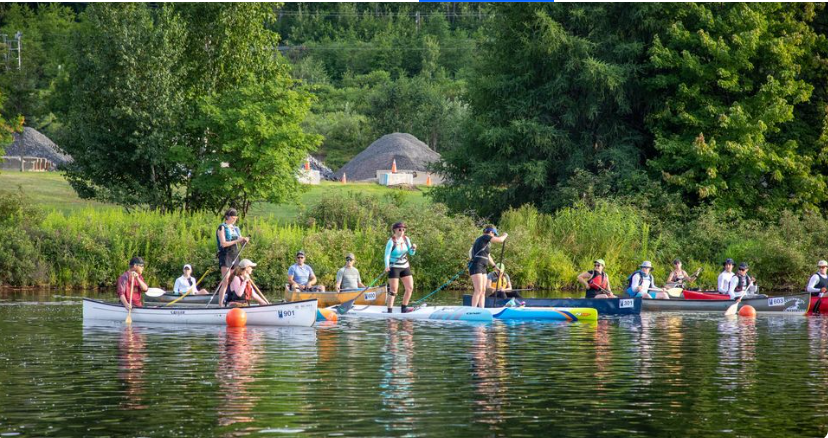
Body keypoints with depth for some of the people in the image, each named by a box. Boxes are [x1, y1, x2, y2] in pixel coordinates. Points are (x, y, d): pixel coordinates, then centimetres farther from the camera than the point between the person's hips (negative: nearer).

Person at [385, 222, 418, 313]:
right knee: (393, 290, -9)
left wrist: (413, 248, -13)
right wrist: (387, 266, -36)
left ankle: (404, 307, 15)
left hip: (405, 267, 6)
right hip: (394, 267, -6)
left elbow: (411, 253, 9)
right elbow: (387, 255, -20)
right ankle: (390, 310, -6)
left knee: (410, 288, 3)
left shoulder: (406, 239, 3)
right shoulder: (391, 241, -14)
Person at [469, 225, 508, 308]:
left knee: (483, 291, 6)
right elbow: (500, 240, -8)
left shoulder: (486, 243, 23)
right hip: (476, 266, -10)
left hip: (482, 268, 10)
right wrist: (505, 235, 14)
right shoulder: (485, 237, -5)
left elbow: (488, 256, 35)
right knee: (478, 290, -17)